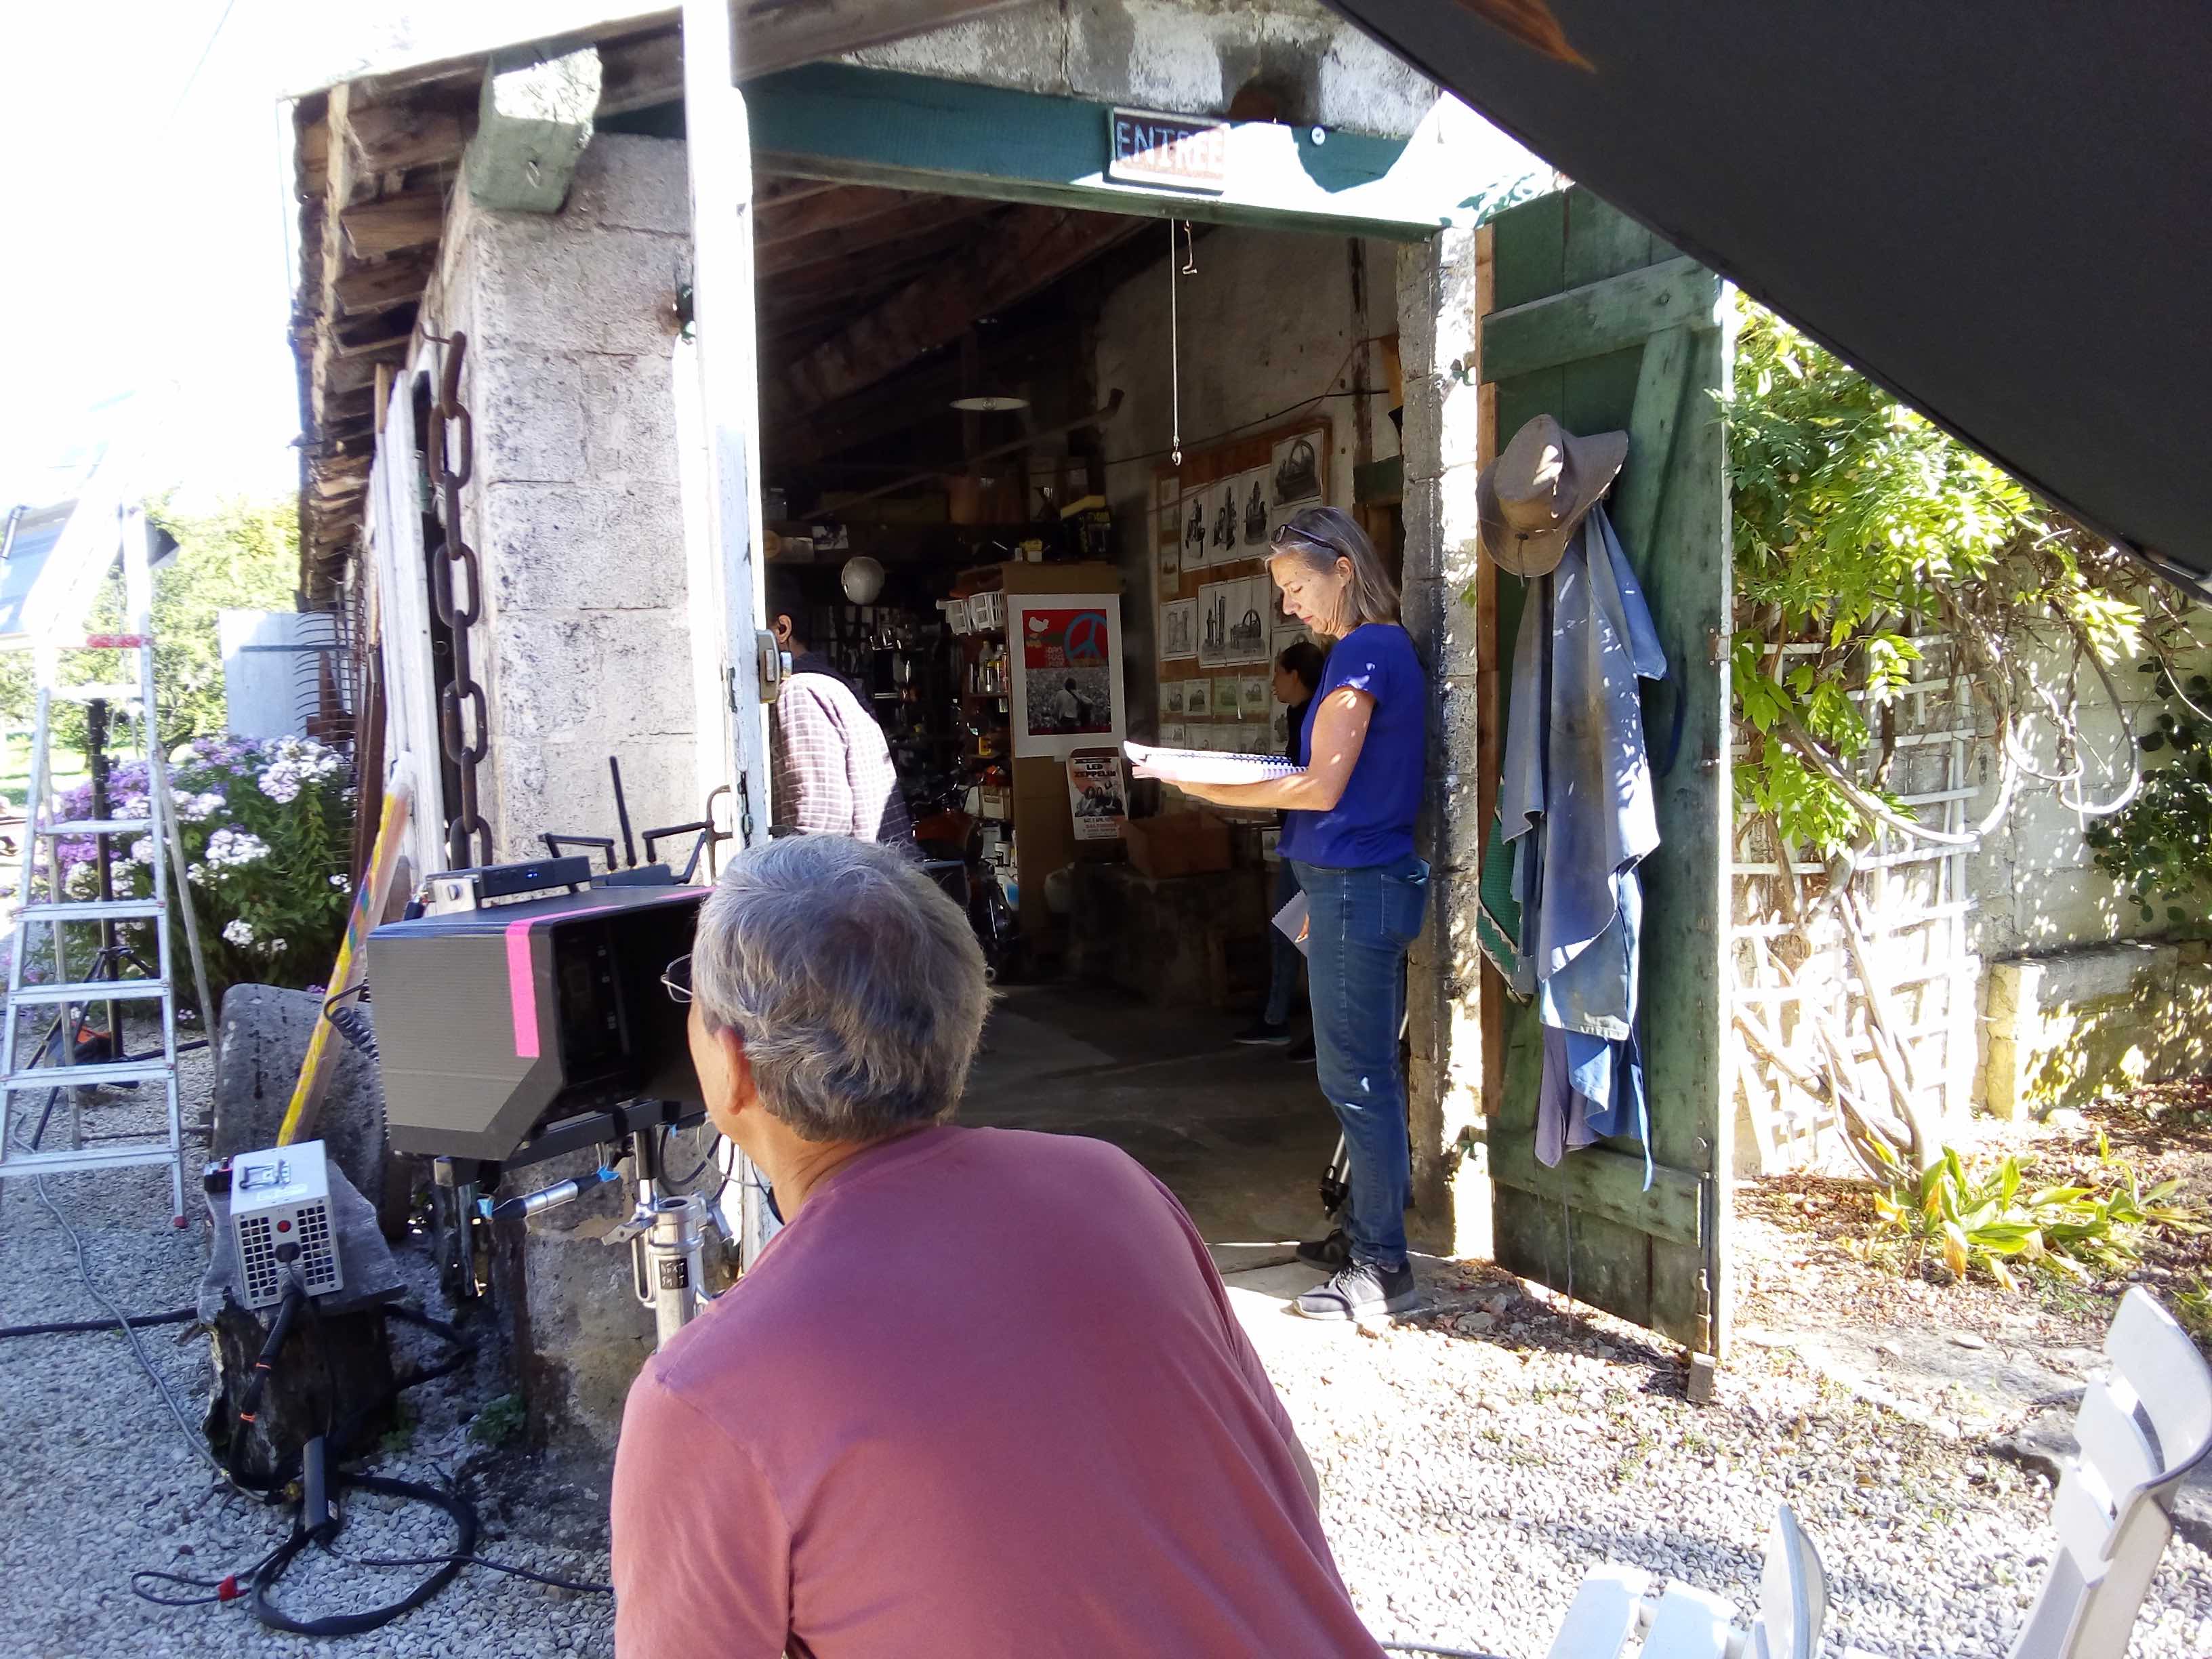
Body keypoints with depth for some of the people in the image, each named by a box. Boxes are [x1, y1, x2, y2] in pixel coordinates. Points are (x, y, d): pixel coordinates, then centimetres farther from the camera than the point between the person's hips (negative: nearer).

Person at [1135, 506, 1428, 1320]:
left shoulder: (1362, 652, -15)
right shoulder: (1391, 649, 16)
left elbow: (1322, 787, -17)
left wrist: (1210, 788, -13)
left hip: (1353, 887, -10)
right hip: (1374, 880, 10)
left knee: (1356, 1078, -4)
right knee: (1370, 1071, 17)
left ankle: (1383, 1268, 5)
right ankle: (1366, 1231, 28)